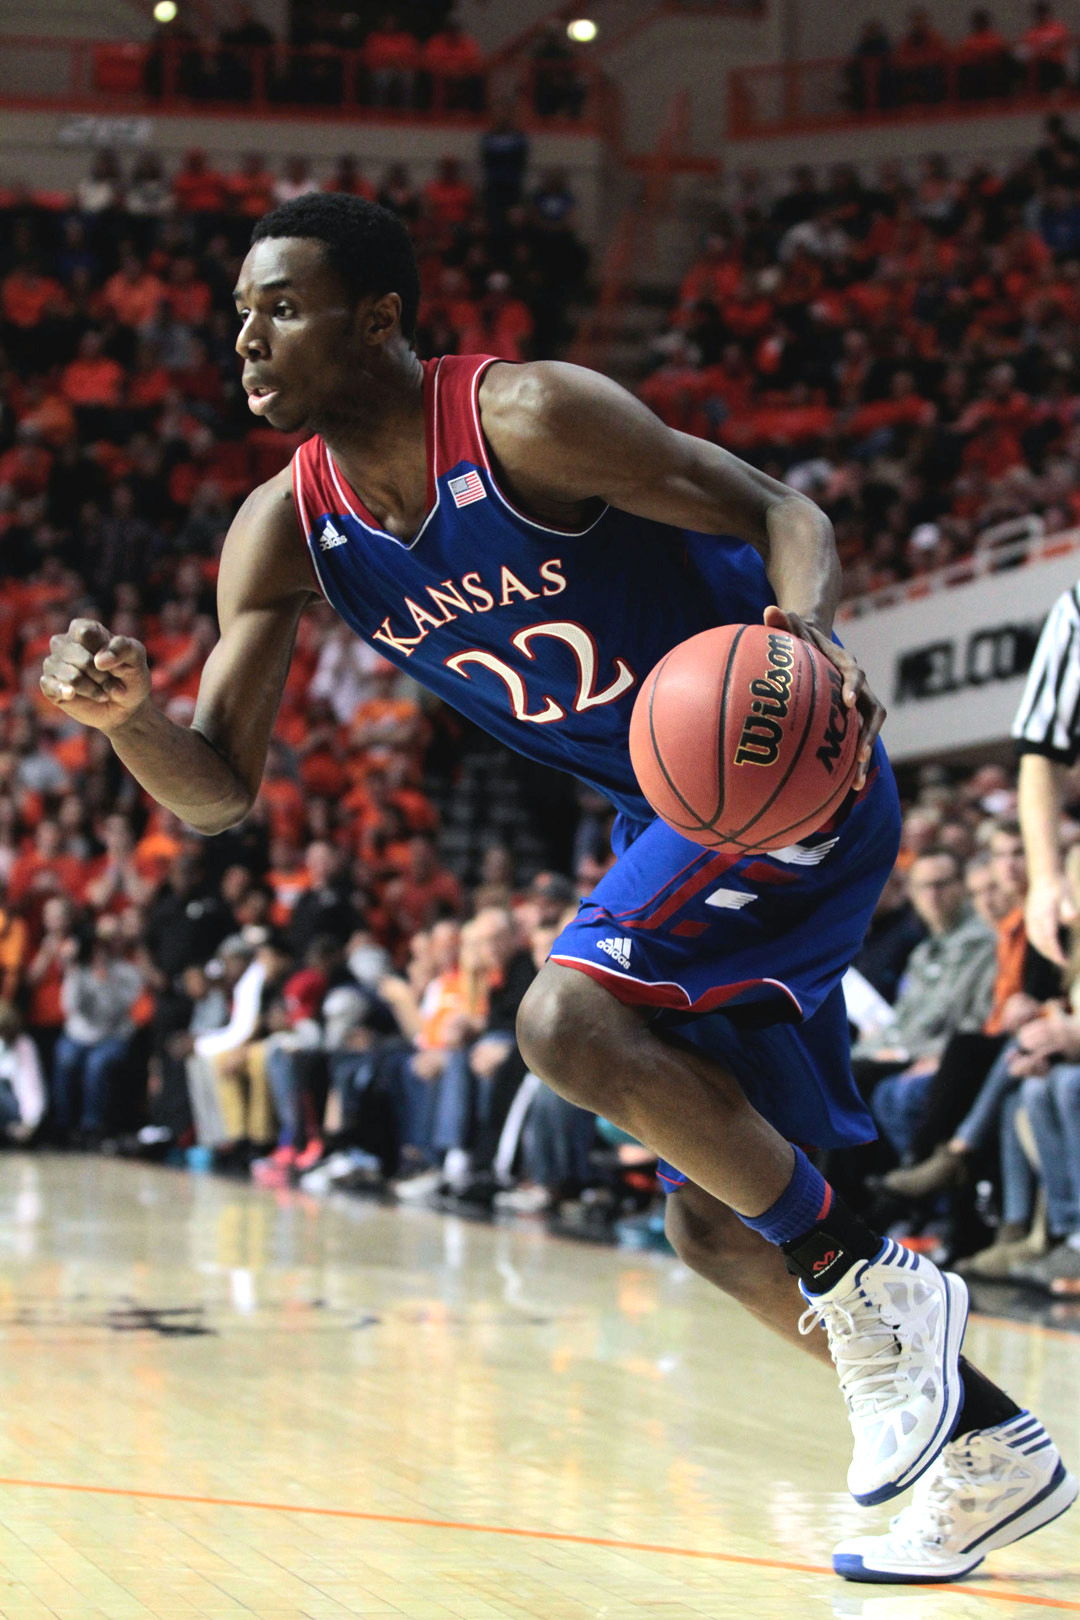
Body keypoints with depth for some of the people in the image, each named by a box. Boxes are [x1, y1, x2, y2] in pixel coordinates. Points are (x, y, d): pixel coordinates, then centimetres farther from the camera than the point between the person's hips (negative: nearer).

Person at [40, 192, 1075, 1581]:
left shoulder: (526, 417, -20)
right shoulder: (287, 530, -2)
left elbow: (781, 512, -17)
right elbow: (217, 790, -4)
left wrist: (806, 630, -39)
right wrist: (122, 709, -26)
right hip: (670, 818, 8)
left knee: (568, 1022, -28)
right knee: (716, 1224, 8)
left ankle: (873, 1286, -12)